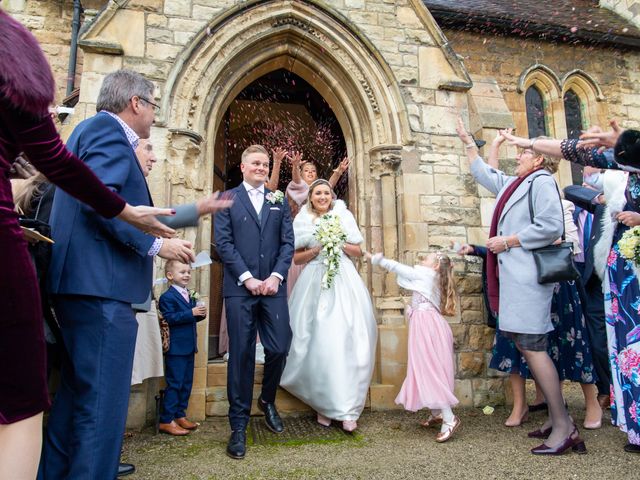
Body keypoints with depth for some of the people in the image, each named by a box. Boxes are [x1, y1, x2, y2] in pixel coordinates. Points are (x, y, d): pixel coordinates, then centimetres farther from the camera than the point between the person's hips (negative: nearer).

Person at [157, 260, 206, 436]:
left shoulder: (190, 296, 15)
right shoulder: (167, 297, -11)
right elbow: (170, 318, -22)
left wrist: (201, 314, 0)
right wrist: (191, 312, -26)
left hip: (189, 347, 8)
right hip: (176, 348, -8)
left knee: (186, 383, 13)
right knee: (174, 383, -4)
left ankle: (179, 415, 24)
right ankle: (166, 421, 5)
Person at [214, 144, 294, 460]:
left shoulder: (279, 201, 16)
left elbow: (288, 242, 9)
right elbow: (223, 243, -2)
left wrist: (276, 275, -6)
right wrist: (247, 279, -10)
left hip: (273, 286, 2)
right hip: (240, 288, -2)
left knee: (279, 349, 0)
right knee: (241, 355, 1)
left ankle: (267, 400, 29)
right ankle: (239, 424, 13)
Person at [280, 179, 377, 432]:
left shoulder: (344, 216, 11)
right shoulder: (302, 220, 11)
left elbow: (358, 251, 13)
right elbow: (297, 258, 9)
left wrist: (340, 244, -5)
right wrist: (316, 249, -6)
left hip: (344, 282, 0)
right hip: (315, 283, 0)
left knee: (347, 339, -8)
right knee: (318, 341, -4)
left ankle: (347, 408, -1)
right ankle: (323, 404, 10)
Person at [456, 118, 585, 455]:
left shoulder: (542, 181, -4)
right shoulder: (513, 185, 23)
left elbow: (551, 226, -16)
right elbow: (482, 173, 38)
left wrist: (506, 242, -11)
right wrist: (468, 142, 42)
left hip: (528, 275, -9)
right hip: (515, 274, 9)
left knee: (531, 347, -12)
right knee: (526, 346, 8)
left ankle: (563, 426, -4)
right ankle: (557, 417, 16)